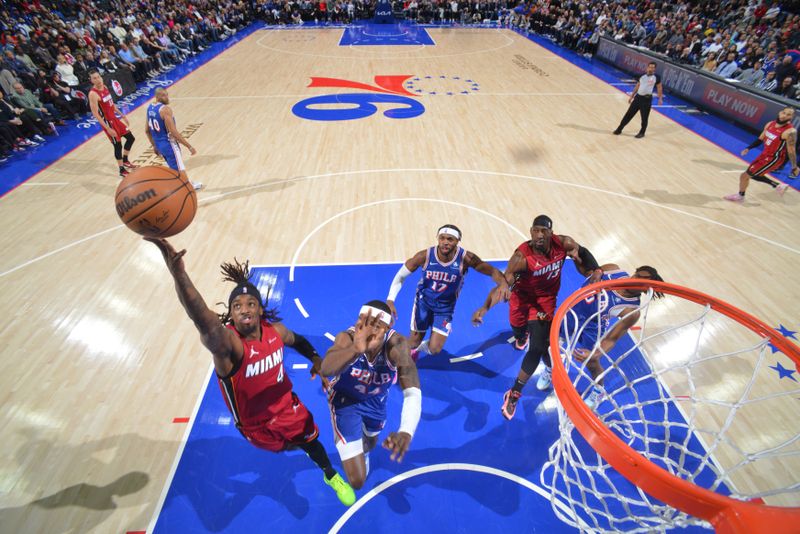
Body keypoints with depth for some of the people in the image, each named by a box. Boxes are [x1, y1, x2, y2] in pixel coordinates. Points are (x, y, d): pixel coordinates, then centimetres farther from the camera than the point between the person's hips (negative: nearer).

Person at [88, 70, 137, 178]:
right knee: (118, 145, -4)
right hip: (108, 122, -9)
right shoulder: (93, 94, -20)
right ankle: (122, 170, 7)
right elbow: (95, 114, -22)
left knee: (131, 138, 16)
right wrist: (108, 128, -24)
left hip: (115, 118, 9)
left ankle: (125, 161, 34)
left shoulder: (104, 87, 5)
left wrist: (123, 116, 17)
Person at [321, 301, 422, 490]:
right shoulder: (347, 338, -37)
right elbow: (325, 369, -57)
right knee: (357, 480, -2)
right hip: (345, 400, -2)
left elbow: (413, 393, -41)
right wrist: (356, 349, -77)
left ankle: (362, 452, 71)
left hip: (375, 400, 3)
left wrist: (406, 432, -59)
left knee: (370, 443, 32)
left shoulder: (396, 344, -35)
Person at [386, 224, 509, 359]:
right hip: (423, 301, 0)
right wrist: (390, 300, -21)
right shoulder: (425, 256, -25)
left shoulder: (465, 258, -27)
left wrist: (503, 284, -43)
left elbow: (493, 271, -20)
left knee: (434, 349, 0)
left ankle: (419, 348, 36)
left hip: (445, 307, 1)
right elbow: (401, 275, -13)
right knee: (414, 342, 11)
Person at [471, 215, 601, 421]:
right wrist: (485, 307, -54)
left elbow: (583, 252, 3)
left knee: (537, 348, -8)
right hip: (522, 295, -1)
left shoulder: (564, 243, -21)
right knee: (519, 333, 24)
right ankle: (524, 334, 68)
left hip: (545, 299, 1)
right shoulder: (522, 256, -33)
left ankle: (514, 394, 9)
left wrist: (596, 270, -12)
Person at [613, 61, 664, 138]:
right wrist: (631, 96, 16)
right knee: (629, 114, 4)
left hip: (647, 99, -3)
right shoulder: (642, 75, 6)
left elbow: (659, 88, 4)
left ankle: (642, 133, 19)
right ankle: (619, 129, 12)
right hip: (638, 97, 3)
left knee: (644, 118, 4)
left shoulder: (656, 77, -4)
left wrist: (660, 98, -1)